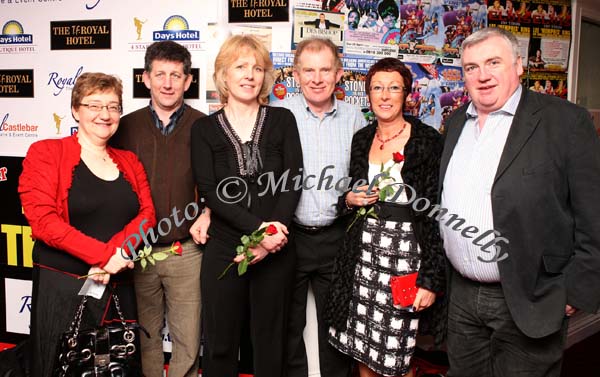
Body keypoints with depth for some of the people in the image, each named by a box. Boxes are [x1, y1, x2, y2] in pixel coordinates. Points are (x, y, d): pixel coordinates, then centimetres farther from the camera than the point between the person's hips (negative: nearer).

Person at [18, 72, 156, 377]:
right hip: (62, 287, -4)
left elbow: (147, 215, 1)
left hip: (119, 288, 5)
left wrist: (115, 253, -18)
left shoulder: (129, 161, 11)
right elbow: (42, 220, -15)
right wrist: (105, 255, -19)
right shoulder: (46, 153, -4)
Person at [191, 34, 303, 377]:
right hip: (224, 249, 0)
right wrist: (257, 228, -17)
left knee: (271, 342, 11)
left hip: (276, 248, 0)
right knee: (220, 342, 8)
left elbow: (293, 182, -2)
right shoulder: (204, 128, 4)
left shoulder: (282, 120, 5)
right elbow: (210, 191, -6)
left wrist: (274, 231, -15)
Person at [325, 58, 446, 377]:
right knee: (363, 351, 11)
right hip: (363, 254, 5)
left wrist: (431, 279, -12)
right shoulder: (361, 139, 9)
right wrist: (349, 200, -4)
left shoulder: (428, 140, -8)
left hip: (405, 254, -5)